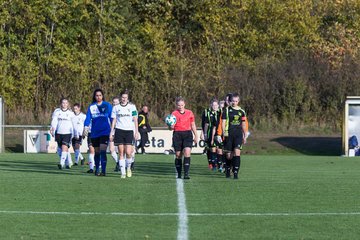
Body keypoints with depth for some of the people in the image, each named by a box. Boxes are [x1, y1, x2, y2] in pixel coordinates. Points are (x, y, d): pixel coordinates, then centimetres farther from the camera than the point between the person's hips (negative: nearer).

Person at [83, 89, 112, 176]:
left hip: (105, 132, -3)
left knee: (103, 151, -15)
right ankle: (97, 169, 27)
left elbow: (112, 118, 6)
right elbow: (88, 118, 0)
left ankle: (103, 171, -17)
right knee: (97, 152, 12)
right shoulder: (91, 107, 7)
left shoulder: (107, 105, 2)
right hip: (95, 133, 3)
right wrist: (86, 128, -16)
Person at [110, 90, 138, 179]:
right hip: (119, 131, 1)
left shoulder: (132, 107, 5)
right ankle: (123, 172, 2)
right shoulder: (116, 107, 9)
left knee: (128, 152, -10)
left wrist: (136, 132, 1)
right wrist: (111, 132, 7)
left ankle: (128, 168, 15)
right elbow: (114, 120, 12)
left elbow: (135, 120, 6)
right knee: (121, 153, -2)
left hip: (129, 131, -1)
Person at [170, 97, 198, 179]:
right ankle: (179, 174, 17)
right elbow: (171, 128, 0)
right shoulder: (174, 114, 0)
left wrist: (196, 136, 15)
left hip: (188, 134, 0)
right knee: (178, 155, 4)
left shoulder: (189, 113, 6)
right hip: (177, 135, 0)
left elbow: (193, 125, 16)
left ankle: (186, 173, -18)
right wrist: (171, 126, -24)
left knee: (187, 152, -17)